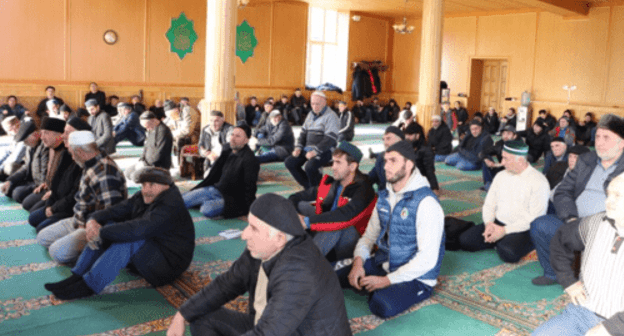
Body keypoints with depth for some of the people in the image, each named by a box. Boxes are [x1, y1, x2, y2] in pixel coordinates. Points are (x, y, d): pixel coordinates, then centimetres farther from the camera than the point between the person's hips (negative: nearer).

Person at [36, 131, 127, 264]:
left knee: (57, 252, -24)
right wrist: (79, 222, 9)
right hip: (83, 223, 11)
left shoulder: (105, 174, -28)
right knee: (42, 238, 16)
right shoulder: (89, 167, 7)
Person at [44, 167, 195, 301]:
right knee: (108, 224, -6)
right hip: (143, 253, 9)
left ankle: (88, 286, -26)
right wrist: (93, 220, -22)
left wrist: (101, 232, -30)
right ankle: (76, 277, -11)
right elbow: (114, 211, 0)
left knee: (127, 239, -32)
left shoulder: (171, 208, -25)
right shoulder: (141, 199, 4)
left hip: (168, 262, -9)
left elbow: (138, 230, -37)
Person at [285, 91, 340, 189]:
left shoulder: (330, 116, -8)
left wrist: (315, 151, -24)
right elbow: (303, 132, 20)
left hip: (324, 151, -8)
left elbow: (330, 139, -18)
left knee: (309, 166, -33)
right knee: (289, 162, -6)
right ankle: (308, 186, 1)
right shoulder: (311, 115, 18)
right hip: (308, 149, 8)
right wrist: (298, 147, 2)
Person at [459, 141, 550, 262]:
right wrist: (489, 223, -10)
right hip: (497, 224, 6)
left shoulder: (538, 181, -9)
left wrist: (504, 230, -20)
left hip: (522, 230, -5)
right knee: (465, 240, -16)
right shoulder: (501, 176, 10)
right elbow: (489, 204, 12)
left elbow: (535, 218, -14)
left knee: (508, 252, -36)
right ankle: (499, 242, 3)